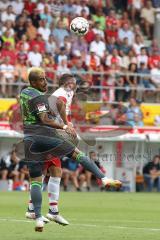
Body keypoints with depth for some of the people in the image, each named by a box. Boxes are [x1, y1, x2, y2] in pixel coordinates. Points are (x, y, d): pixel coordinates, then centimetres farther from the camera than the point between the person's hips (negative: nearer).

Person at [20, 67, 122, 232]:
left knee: (35, 180, 6)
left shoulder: (23, 93, 17)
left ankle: (38, 219, 1)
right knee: (76, 153, 0)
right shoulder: (38, 97, -9)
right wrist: (64, 127, -15)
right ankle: (104, 179, -11)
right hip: (43, 134, -7)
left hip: (27, 141, 7)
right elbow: (44, 120, -18)